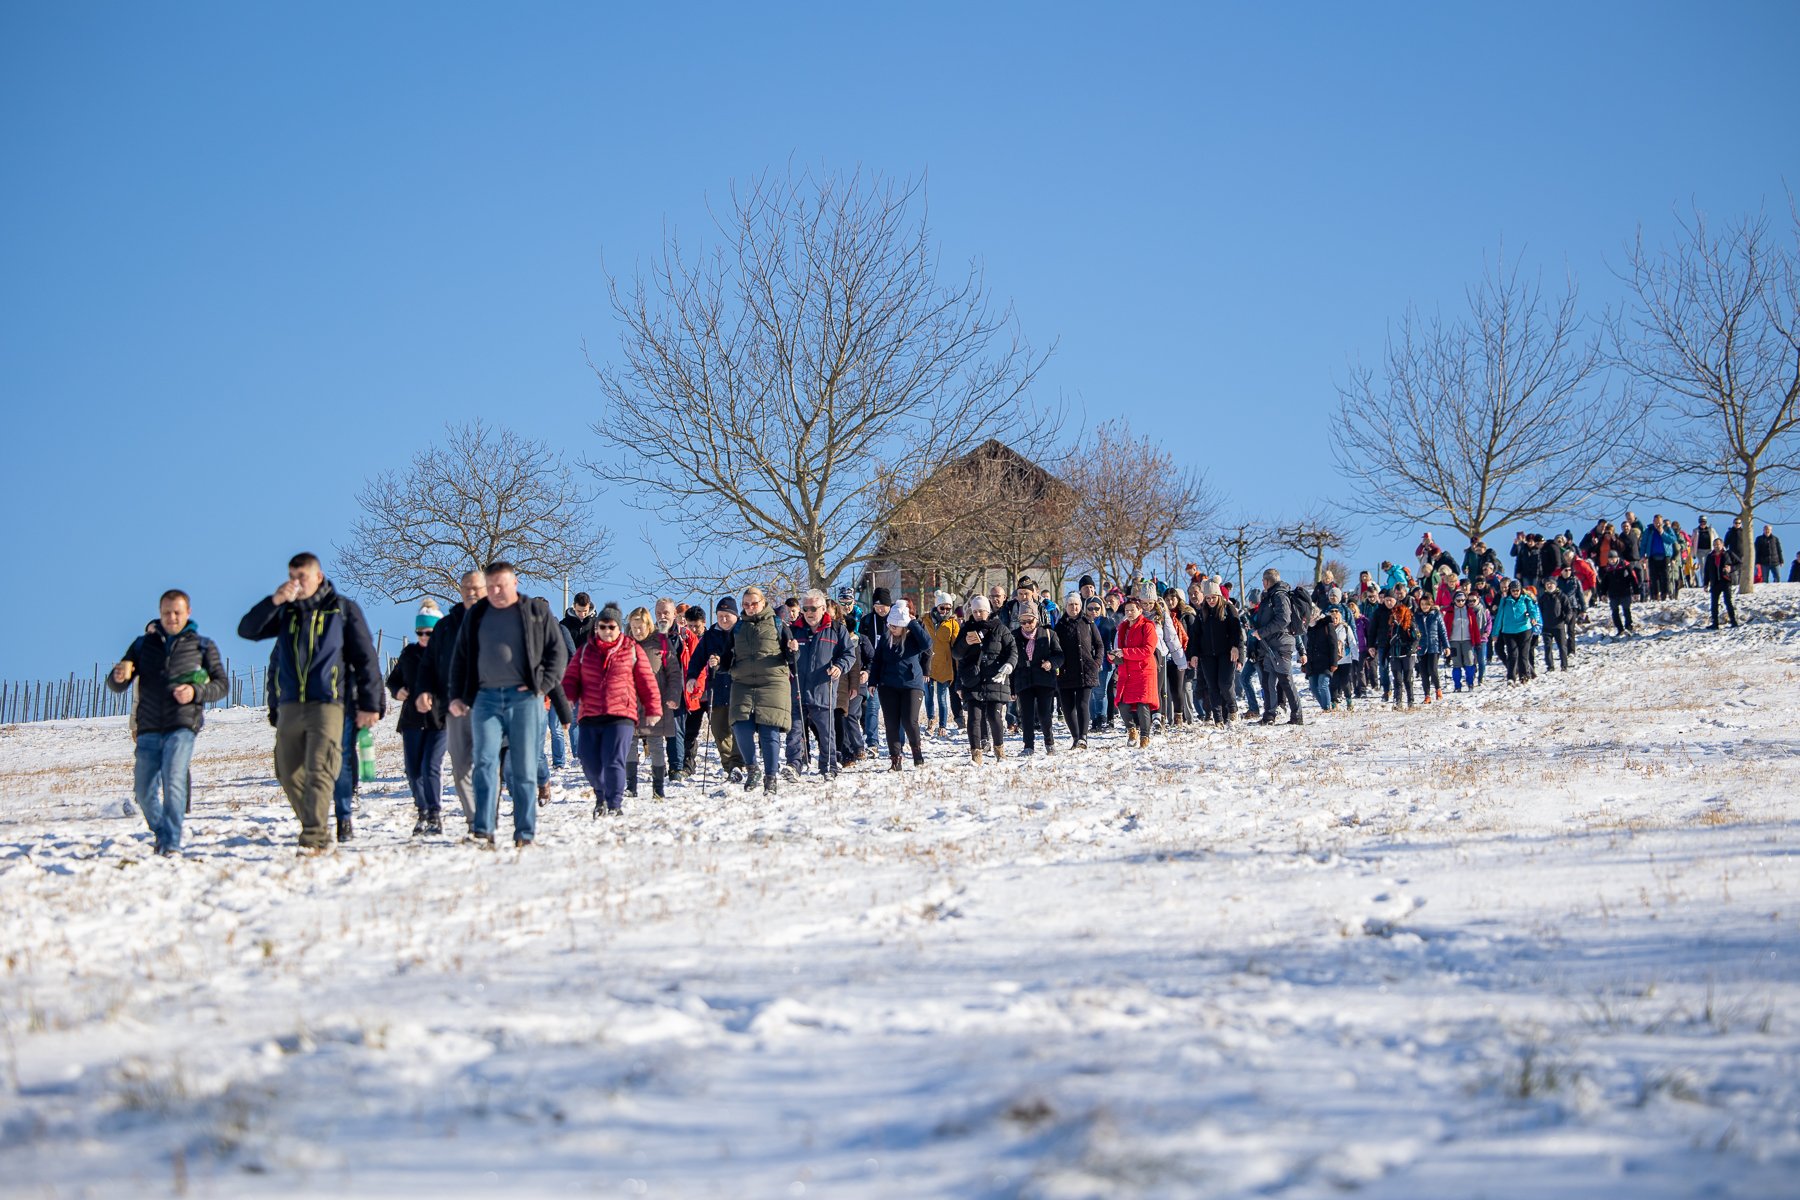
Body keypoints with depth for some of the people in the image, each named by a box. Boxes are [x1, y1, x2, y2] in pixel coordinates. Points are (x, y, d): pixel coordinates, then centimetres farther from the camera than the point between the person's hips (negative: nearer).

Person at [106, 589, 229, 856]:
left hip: (182, 726, -3)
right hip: (149, 728, 3)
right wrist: (119, 676, -14)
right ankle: (160, 831, 29)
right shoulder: (143, 644, 14)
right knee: (144, 790, 4)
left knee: (173, 782, -20)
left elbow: (221, 683, 11)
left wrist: (197, 692, -9)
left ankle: (171, 843, -18)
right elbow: (115, 685, 11)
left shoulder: (202, 646, 11)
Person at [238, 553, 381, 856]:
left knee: (319, 771, -15)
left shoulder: (343, 609, 5)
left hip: (327, 704, -5)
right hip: (289, 706, 5)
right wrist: (274, 600, -11)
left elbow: (365, 658, 4)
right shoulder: (285, 611, 14)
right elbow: (247, 630, 2)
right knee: (290, 775, 5)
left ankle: (314, 838, -20)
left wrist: (369, 704, -2)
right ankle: (319, 833, 16)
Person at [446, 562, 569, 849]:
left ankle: (525, 834, 4)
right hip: (486, 698, 2)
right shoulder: (476, 615, 15)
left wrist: (542, 685, -6)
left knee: (523, 769, 0)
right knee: (485, 763, -11)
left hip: (524, 699, -2)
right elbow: (460, 658, 20)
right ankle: (482, 831, -16)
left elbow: (558, 651, 6)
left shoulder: (536, 611, 7)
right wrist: (457, 696, 11)